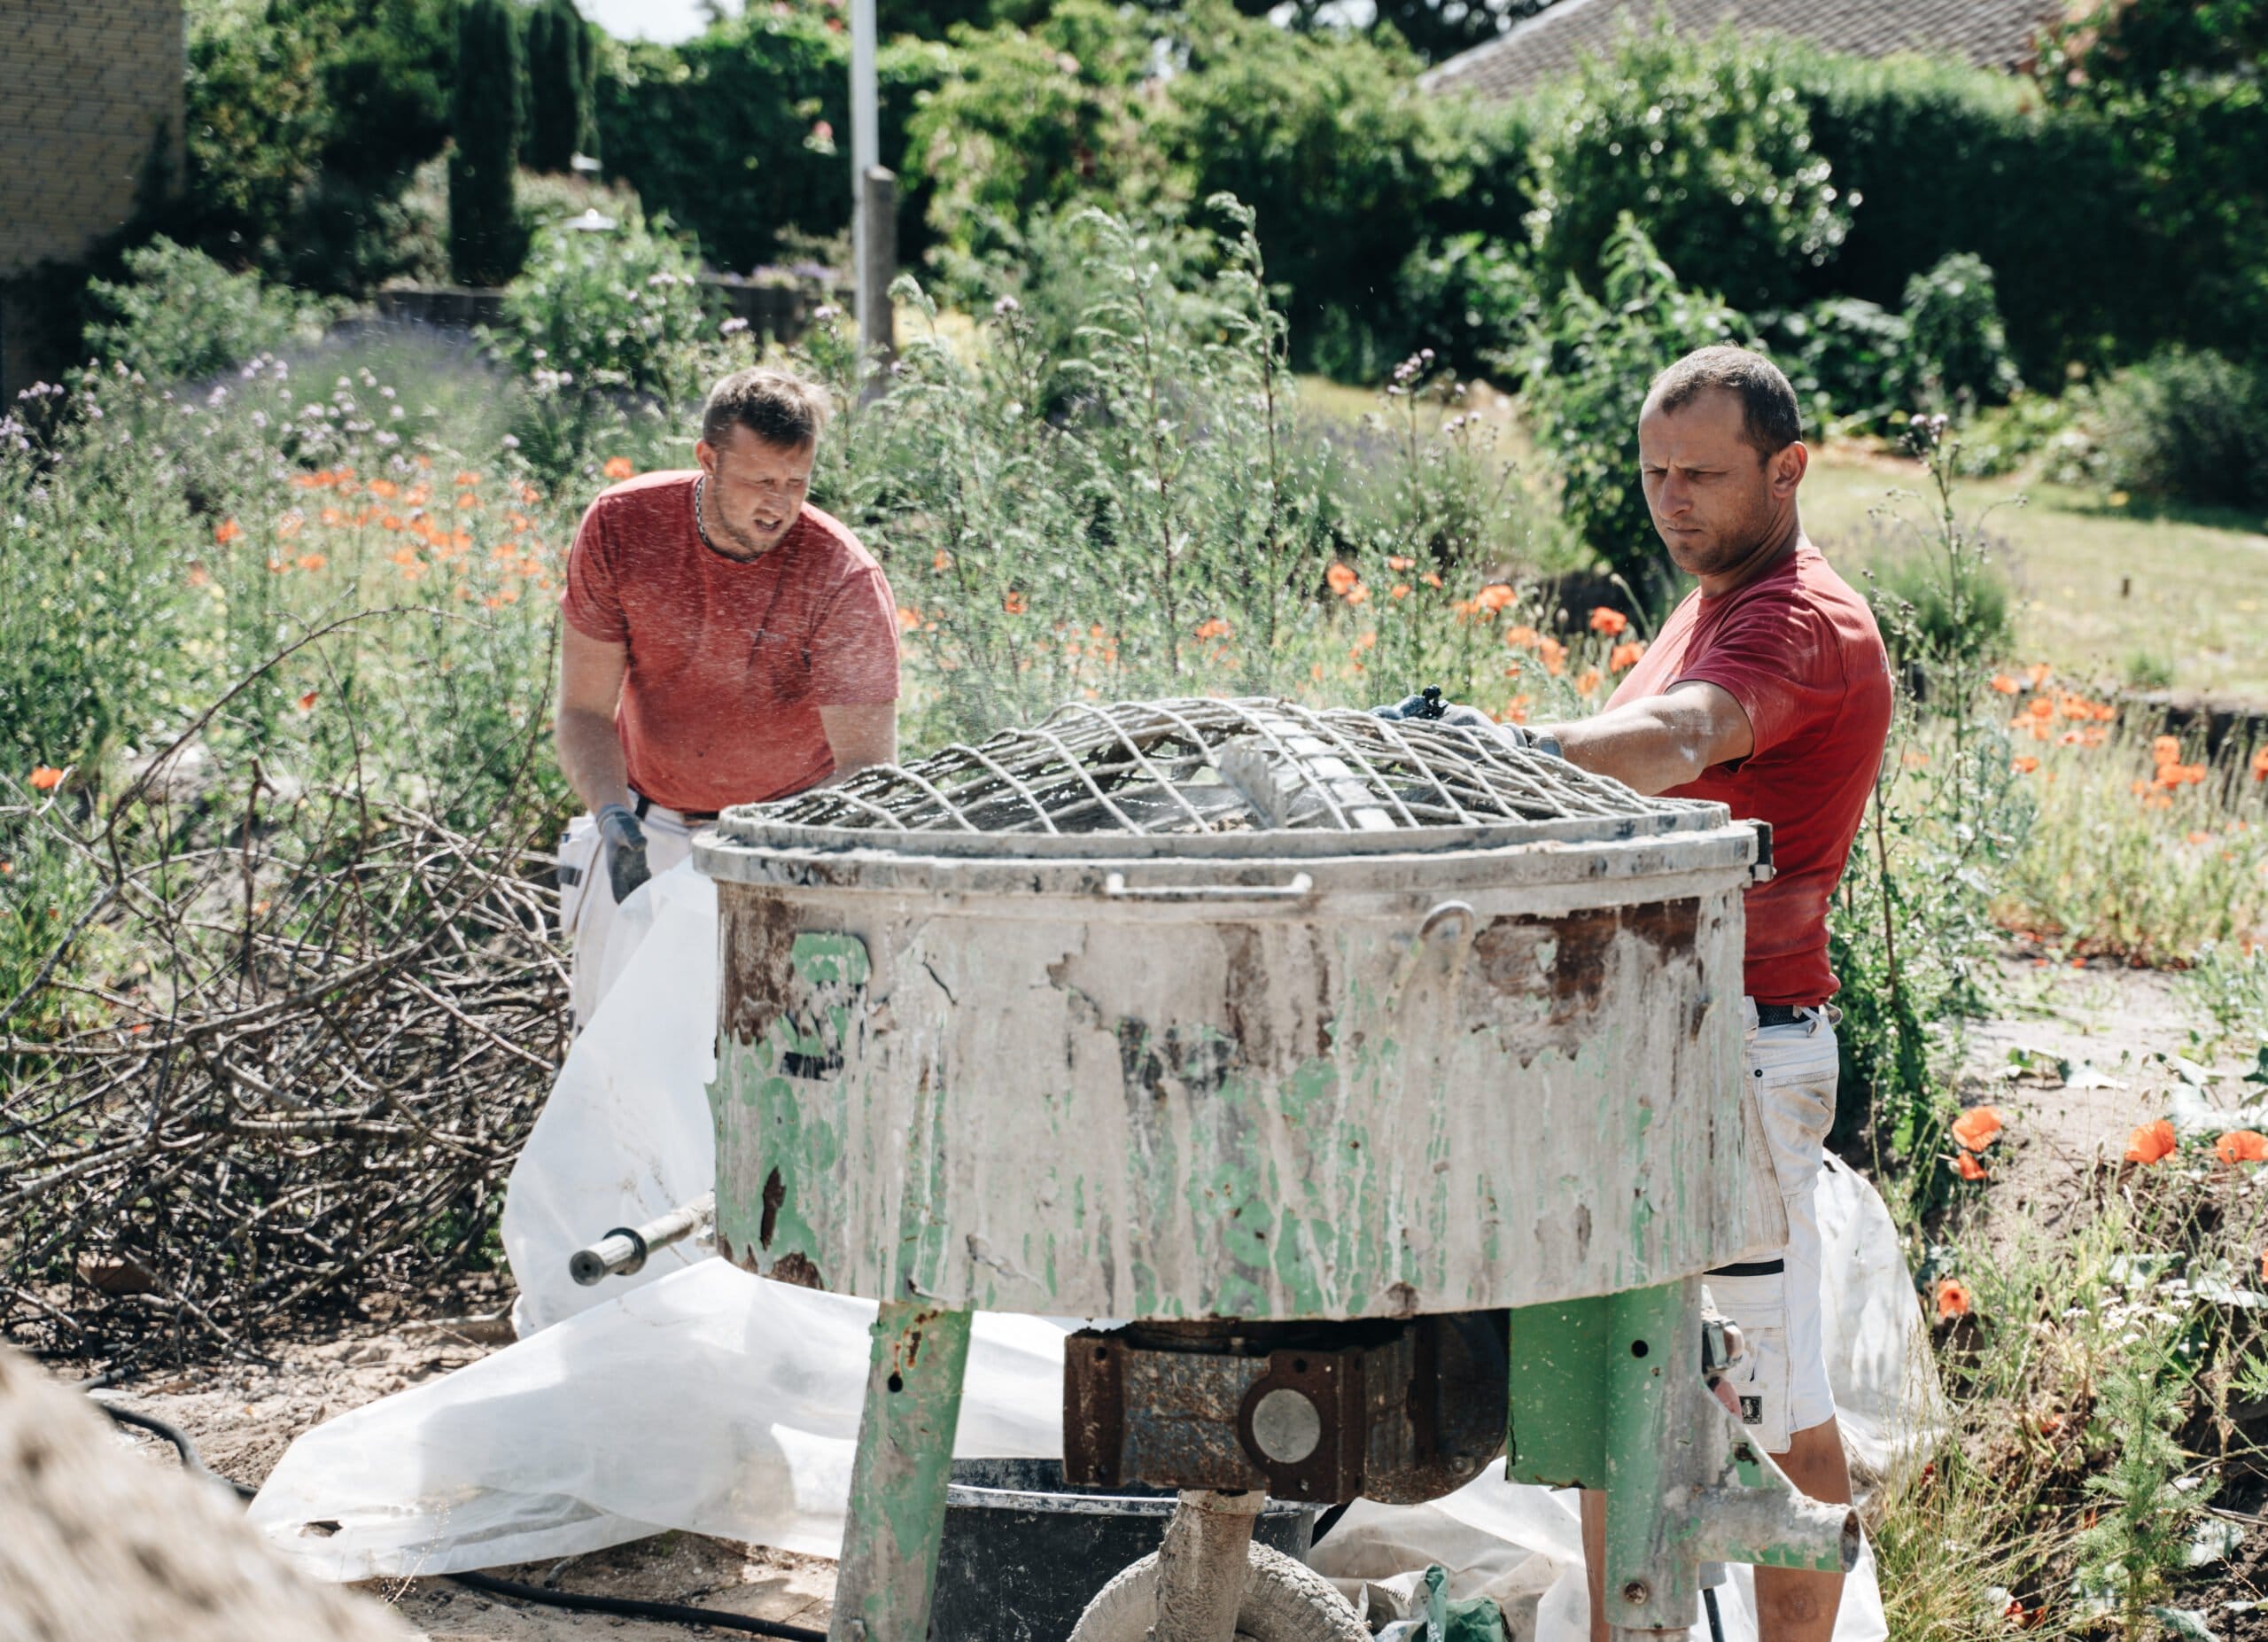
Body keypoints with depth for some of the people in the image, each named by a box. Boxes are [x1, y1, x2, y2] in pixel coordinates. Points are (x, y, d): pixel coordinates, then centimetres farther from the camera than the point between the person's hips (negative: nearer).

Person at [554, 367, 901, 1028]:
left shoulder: (846, 580, -24)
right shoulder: (620, 527, -16)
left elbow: (865, 761, -26)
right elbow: (584, 710, -12)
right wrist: (612, 818, -30)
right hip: (650, 825, 2)